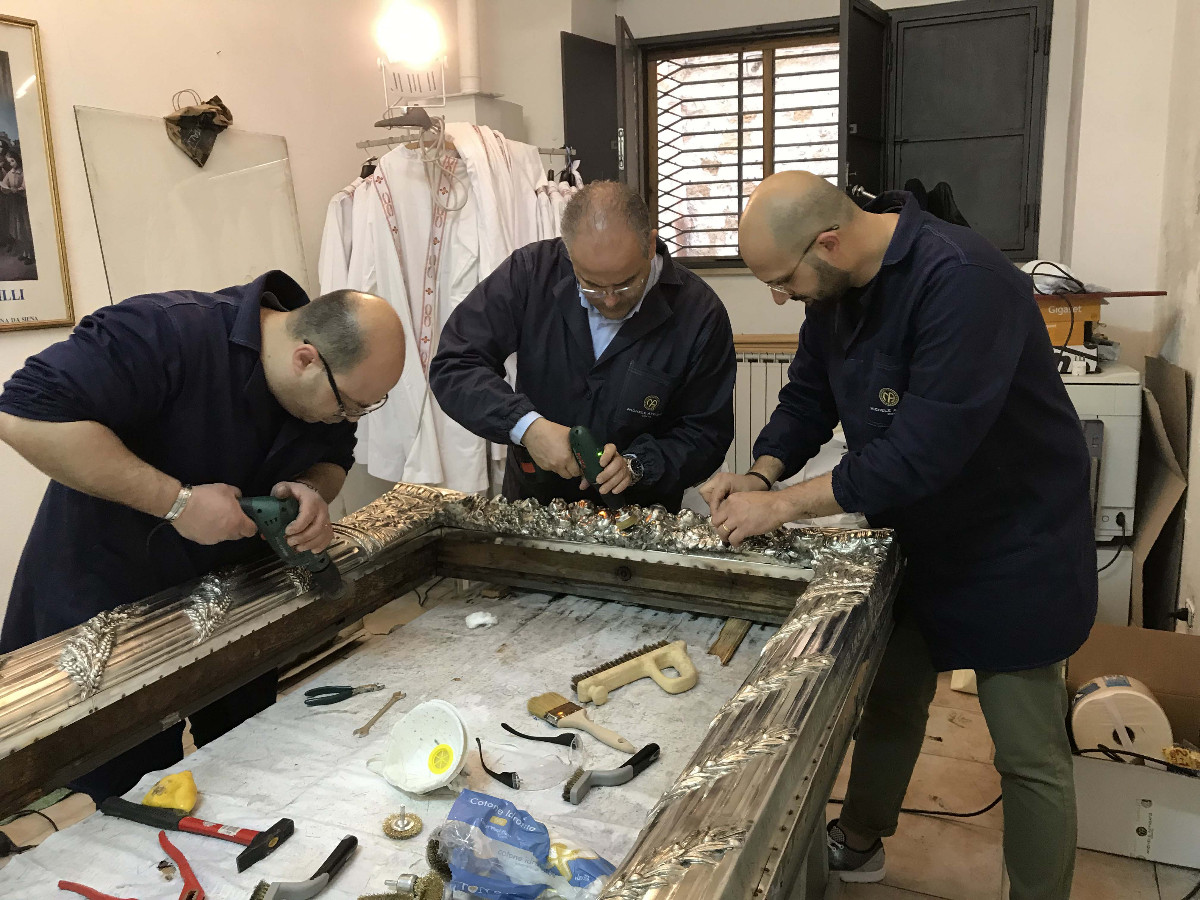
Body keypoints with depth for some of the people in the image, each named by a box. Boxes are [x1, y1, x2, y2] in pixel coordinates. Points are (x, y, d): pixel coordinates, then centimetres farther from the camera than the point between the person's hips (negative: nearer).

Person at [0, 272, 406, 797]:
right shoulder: (169, 335, -32)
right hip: (107, 599, -6)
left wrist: (313, 491, -19)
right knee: (136, 787, 7)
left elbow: (333, 457, 7)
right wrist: (178, 500, -37)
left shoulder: (337, 373, -9)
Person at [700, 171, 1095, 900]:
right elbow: (809, 395, 6)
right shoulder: (836, 287, -3)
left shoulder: (962, 280, -31)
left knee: (1029, 752, 5)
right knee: (891, 699, 21)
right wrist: (760, 475, -12)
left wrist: (783, 504, -27)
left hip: (1013, 547, -7)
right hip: (912, 534, 8)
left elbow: (924, 449, -34)